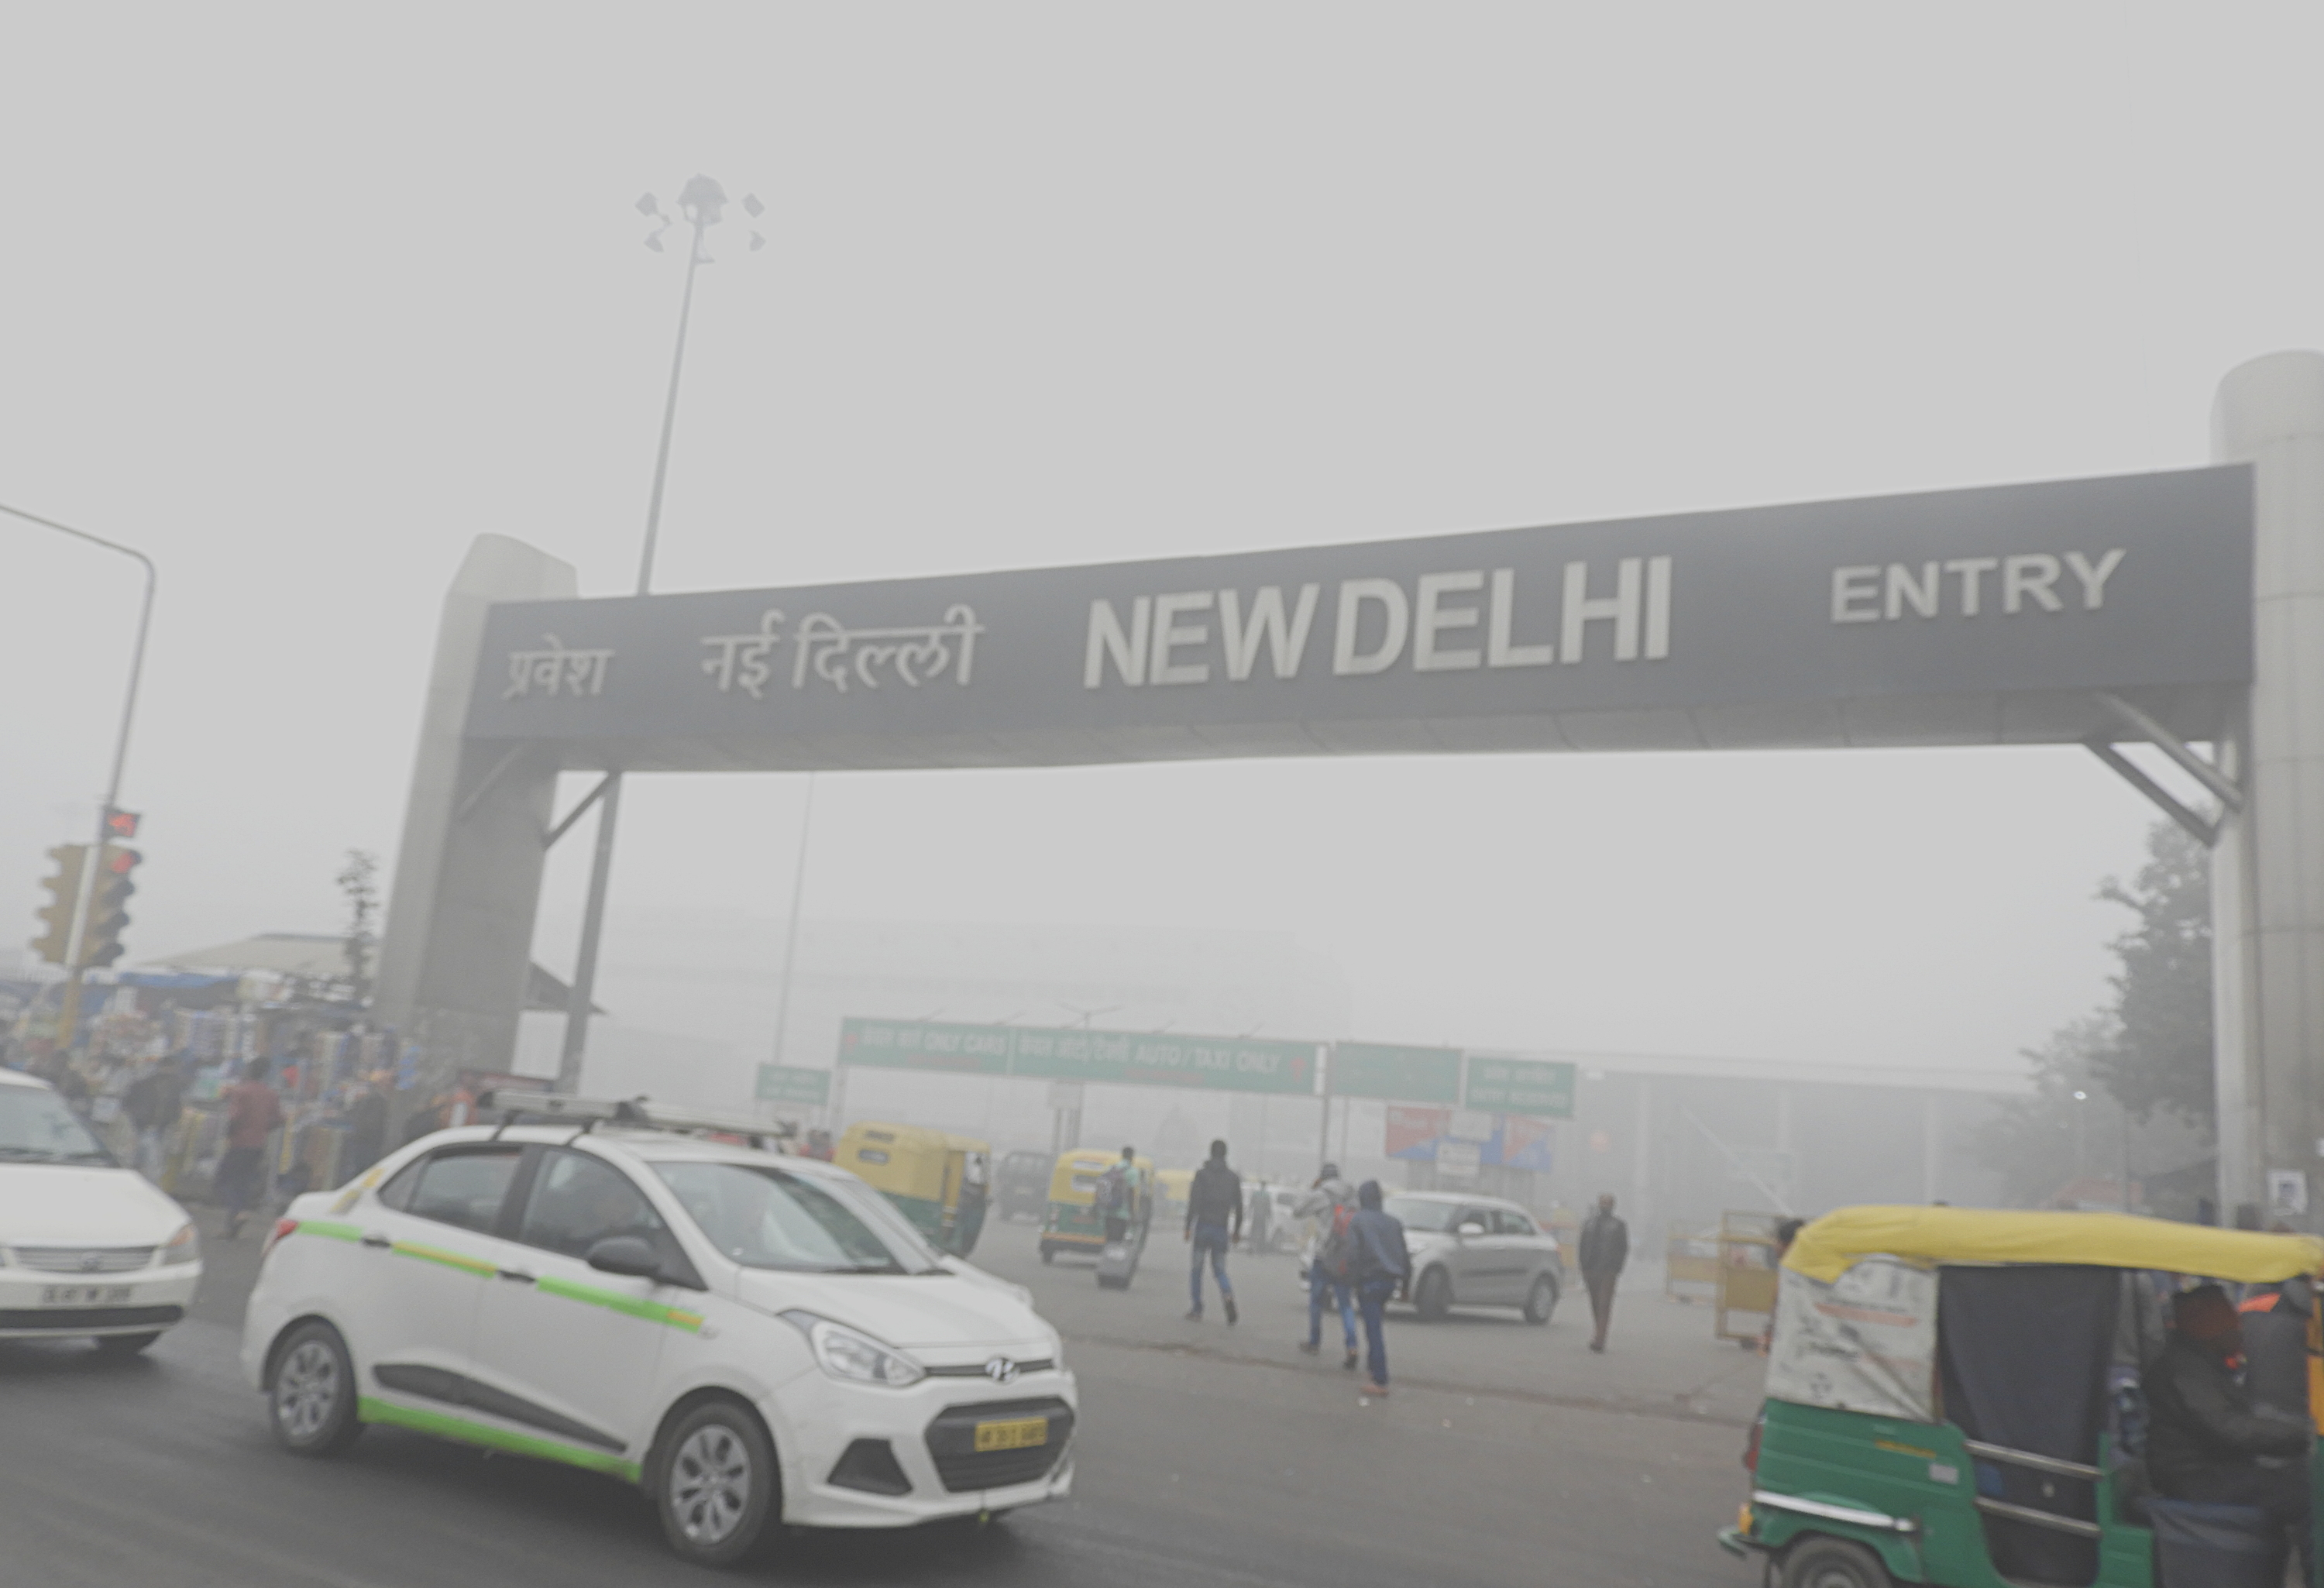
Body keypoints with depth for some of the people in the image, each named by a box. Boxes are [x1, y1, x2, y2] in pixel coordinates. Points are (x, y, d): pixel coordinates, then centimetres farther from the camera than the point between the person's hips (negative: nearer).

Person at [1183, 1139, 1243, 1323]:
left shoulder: (1202, 1174, -4)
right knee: (1219, 1269, 8)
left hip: (1203, 1227, -2)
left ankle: (1197, 1309, 11)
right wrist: (1237, 1230, 16)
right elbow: (1238, 1206, 7)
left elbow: (1193, 1203, -9)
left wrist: (1188, 1226, -6)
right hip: (1222, 1230, 2)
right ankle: (1228, 1296, -21)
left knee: (1196, 1268, 10)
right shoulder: (1233, 1178, 6)